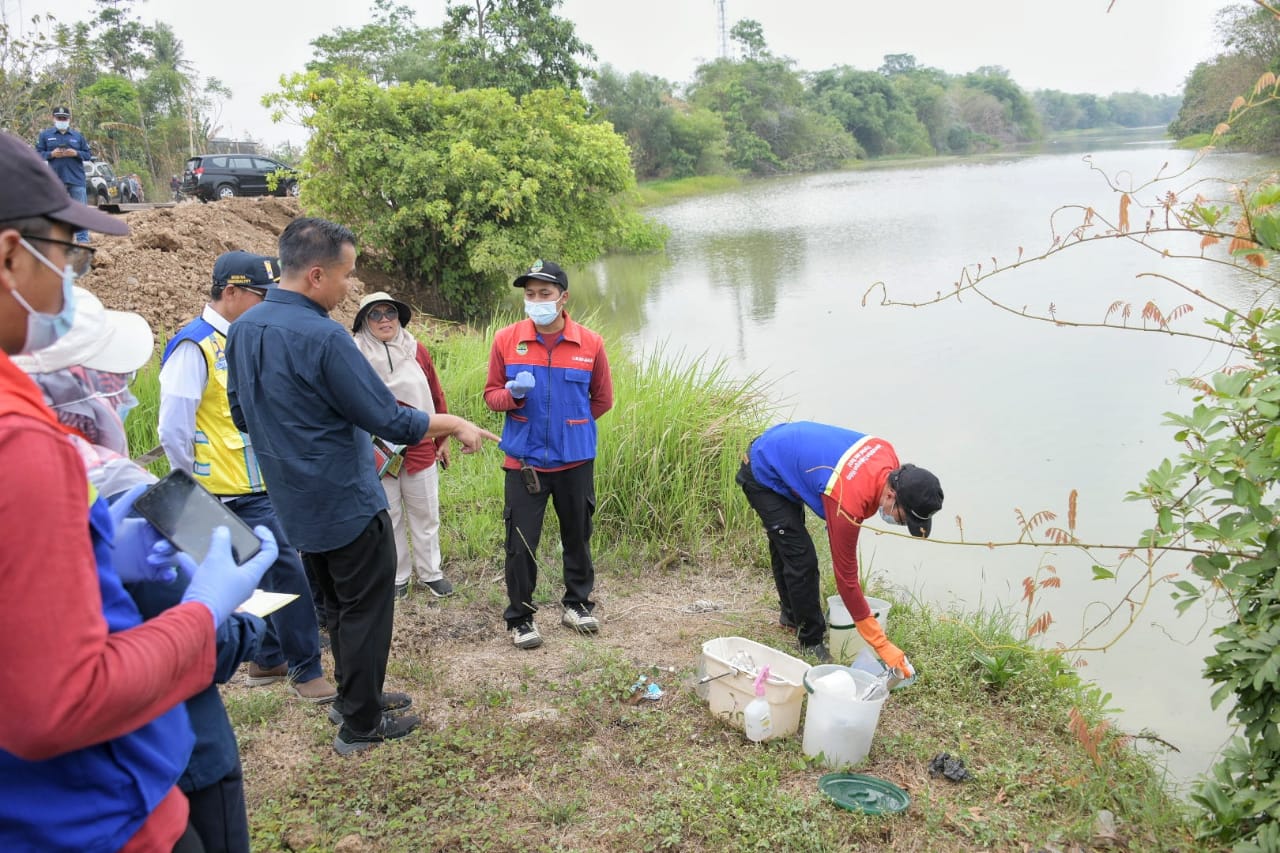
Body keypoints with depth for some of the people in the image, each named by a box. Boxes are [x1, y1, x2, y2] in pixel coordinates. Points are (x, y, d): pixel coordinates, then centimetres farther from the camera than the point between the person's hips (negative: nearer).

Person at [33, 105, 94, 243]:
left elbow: (88, 154, 9)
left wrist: (76, 153, -10)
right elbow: (37, 153, 7)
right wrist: (51, 154, -12)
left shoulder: (78, 135, 10)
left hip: (77, 179, 0)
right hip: (55, 180, 0)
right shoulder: (45, 135, 8)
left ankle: (83, 239, 2)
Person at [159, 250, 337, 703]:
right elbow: (174, 430, -17)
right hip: (236, 494, -9)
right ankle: (307, 671, 6)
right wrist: (195, 490, -9)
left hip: (261, 487, 9)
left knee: (267, 575, 17)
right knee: (286, 572, -6)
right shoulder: (194, 347, -15)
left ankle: (268, 661, 32)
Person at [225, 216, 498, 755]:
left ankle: (354, 694, 37)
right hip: (347, 502, -8)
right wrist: (454, 424, -5)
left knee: (337, 604, 22)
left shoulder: (242, 330, 1)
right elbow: (392, 422, -22)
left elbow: (243, 416, 13)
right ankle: (361, 724, 19)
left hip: (296, 503, 8)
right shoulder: (323, 338, -24)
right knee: (366, 609, 8)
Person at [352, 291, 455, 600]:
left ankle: (429, 572, 29)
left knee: (425, 515, 13)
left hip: (421, 450, 2)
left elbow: (436, 396, 6)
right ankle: (397, 576, 28)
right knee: (388, 518, 12)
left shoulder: (416, 350, 0)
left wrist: (443, 439, 10)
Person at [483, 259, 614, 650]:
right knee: (521, 543, 2)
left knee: (577, 535, 15)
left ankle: (577, 603, 34)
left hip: (575, 460, 1)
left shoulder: (590, 343, -5)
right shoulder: (506, 340, -4)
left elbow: (602, 399, 8)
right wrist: (513, 393, -18)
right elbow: (492, 394, 2)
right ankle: (520, 617, 17)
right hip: (524, 461, -1)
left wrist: (572, 425, 11)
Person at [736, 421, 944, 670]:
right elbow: (846, 577, -30)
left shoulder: (886, 452, -18)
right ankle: (812, 642, 9)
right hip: (762, 477, -9)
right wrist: (882, 645, -25)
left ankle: (791, 614, 45)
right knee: (802, 560, -9)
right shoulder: (847, 504, -37)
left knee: (784, 547, 26)